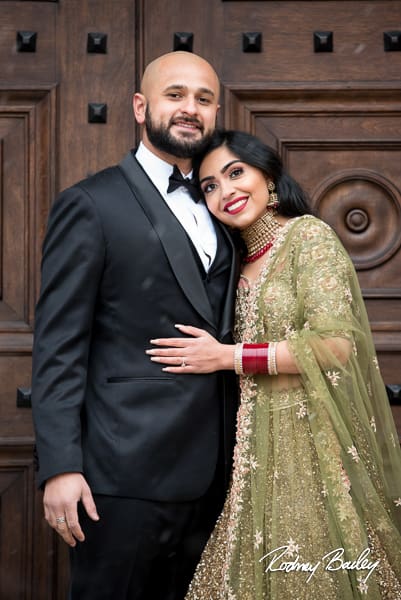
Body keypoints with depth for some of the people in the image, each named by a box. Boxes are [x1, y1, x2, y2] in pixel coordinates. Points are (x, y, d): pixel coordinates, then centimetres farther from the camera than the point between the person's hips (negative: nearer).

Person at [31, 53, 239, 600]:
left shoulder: (215, 206, 14)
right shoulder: (91, 205, -6)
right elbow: (58, 345, -10)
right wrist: (60, 467, -17)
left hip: (209, 471, 6)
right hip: (128, 473, -6)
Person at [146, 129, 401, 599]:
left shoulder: (308, 234, -7)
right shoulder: (241, 264, 14)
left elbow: (334, 342, -17)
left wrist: (228, 357, -13)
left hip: (308, 440, -6)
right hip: (257, 448, 6)